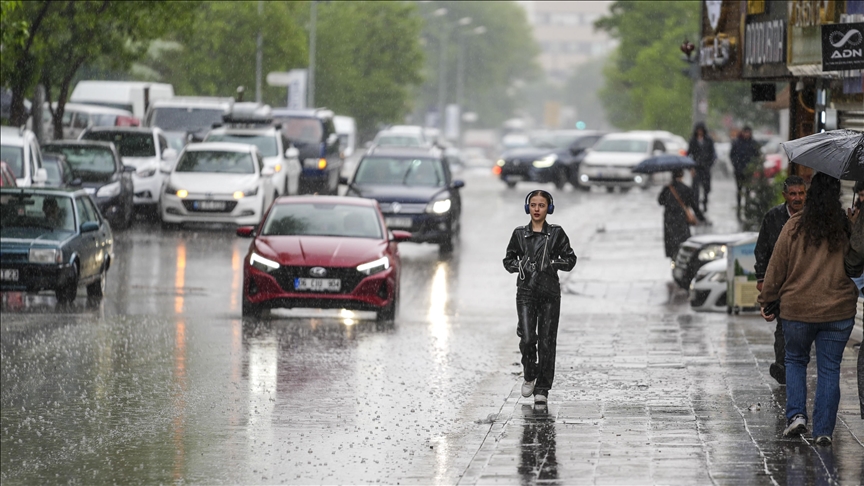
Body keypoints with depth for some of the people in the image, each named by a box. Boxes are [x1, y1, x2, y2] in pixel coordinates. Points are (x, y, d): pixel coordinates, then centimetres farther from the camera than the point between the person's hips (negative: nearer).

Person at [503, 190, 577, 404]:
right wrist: (518, 265, -6)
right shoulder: (520, 234, 7)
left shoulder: (556, 233, 3)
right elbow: (508, 260, 13)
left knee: (546, 341, -2)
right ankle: (529, 375, 16)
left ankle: (542, 388, 6)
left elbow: (570, 260, 5)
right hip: (526, 290, 1)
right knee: (527, 338, -11)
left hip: (550, 291, -1)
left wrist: (554, 262, -12)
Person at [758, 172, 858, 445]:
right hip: (839, 312, 0)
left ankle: (796, 414, 3)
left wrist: (767, 301, 10)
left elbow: (777, 268, -1)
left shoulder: (795, 227, -8)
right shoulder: (848, 228, -6)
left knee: (795, 360, 20)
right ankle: (823, 430, 5)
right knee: (829, 369, 8)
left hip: (797, 310, 0)